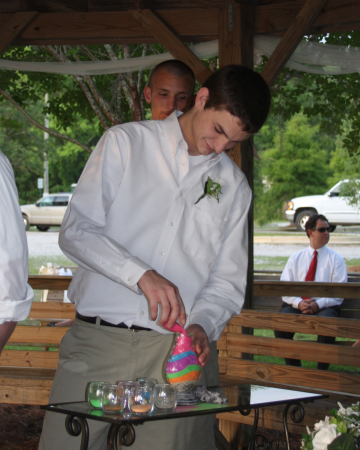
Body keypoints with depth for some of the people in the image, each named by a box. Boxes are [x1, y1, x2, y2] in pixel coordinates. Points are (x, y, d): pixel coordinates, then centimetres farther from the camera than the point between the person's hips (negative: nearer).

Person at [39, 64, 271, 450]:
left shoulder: (235, 186, 15)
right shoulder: (124, 143, 5)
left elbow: (228, 282, 14)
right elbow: (76, 231, -4)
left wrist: (201, 325, -7)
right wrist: (142, 275, -18)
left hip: (176, 351, 2)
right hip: (97, 342, -2)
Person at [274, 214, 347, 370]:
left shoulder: (336, 259, 12)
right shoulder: (295, 258, 18)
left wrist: (318, 304, -16)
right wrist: (298, 303, -13)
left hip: (325, 306, -2)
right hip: (297, 305, 2)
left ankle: (322, 370, -20)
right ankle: (293, 368, -11)